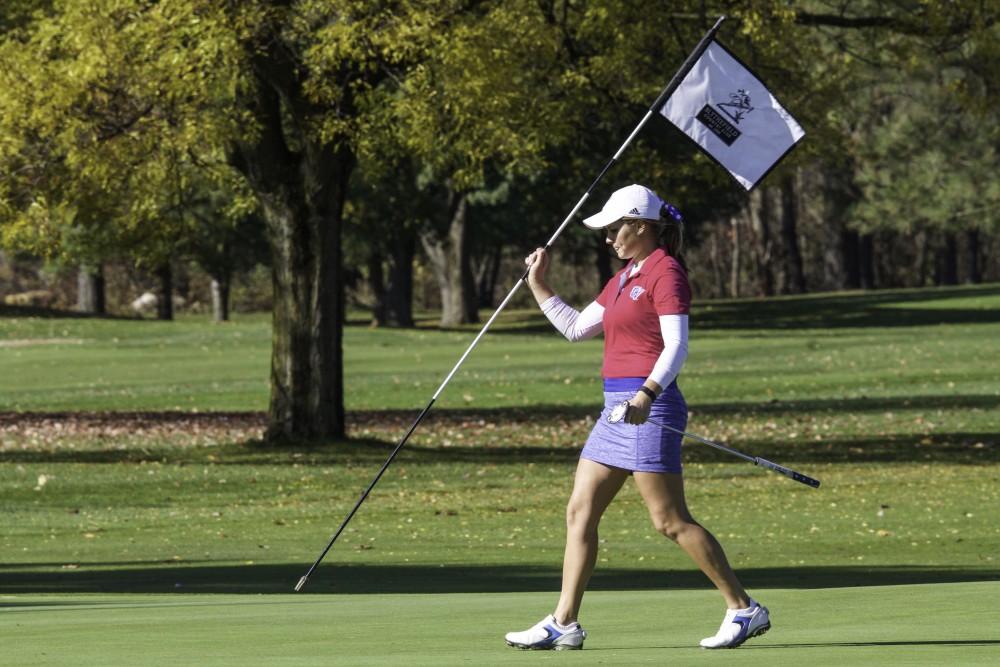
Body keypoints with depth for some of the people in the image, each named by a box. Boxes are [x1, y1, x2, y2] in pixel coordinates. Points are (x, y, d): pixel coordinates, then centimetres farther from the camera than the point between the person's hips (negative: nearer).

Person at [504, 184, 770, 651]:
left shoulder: (665, 273, -10)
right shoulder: (625, 278, 19)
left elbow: (677, 346, -21)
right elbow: (576, 328, 28)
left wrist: (647, 393, -34)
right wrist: (537, 285, 22)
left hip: (648, 407, -10)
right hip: (615, 409, 10)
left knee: (670, 521, -9)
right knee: (580, 513, 6)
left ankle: (744, 610, -3)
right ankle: (564, 623, 7)